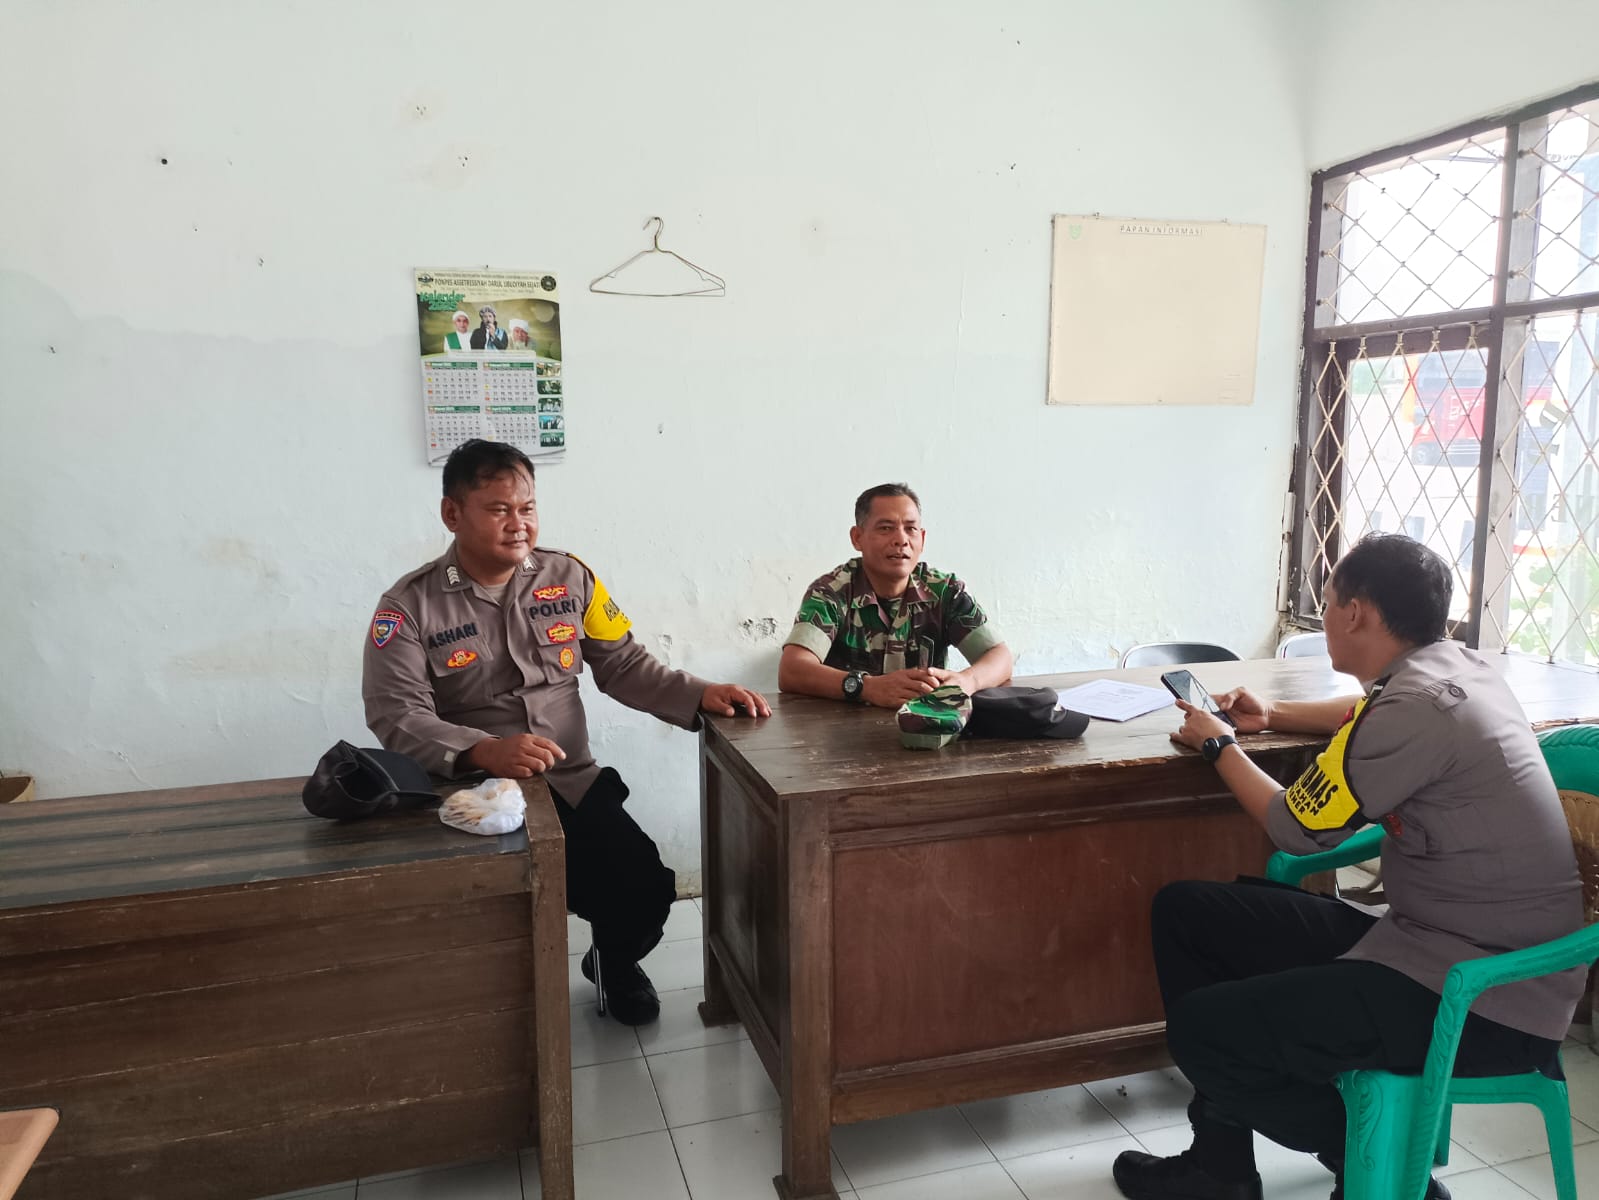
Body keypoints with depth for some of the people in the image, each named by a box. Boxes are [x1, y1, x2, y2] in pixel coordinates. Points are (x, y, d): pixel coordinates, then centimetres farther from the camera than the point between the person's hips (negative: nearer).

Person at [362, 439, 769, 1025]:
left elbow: (625, 665, 8)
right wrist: (484, 752, -32)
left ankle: (615, 964, 23)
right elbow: (397, 713, -15)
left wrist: (700, 695, -8)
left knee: (645, 889, -16)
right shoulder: (410, 605, -5)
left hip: (573, 785, 3)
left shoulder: (570, 577, 5)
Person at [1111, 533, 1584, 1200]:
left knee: (1201, 1027, -20)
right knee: (1183, 910, 5)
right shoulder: (1455, 665, 5)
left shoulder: (1417, 706, -24)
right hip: (1436, 941, 10)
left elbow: (1295, 830, -10)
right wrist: (1273, 715, 25)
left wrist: (1221, 745, 5)